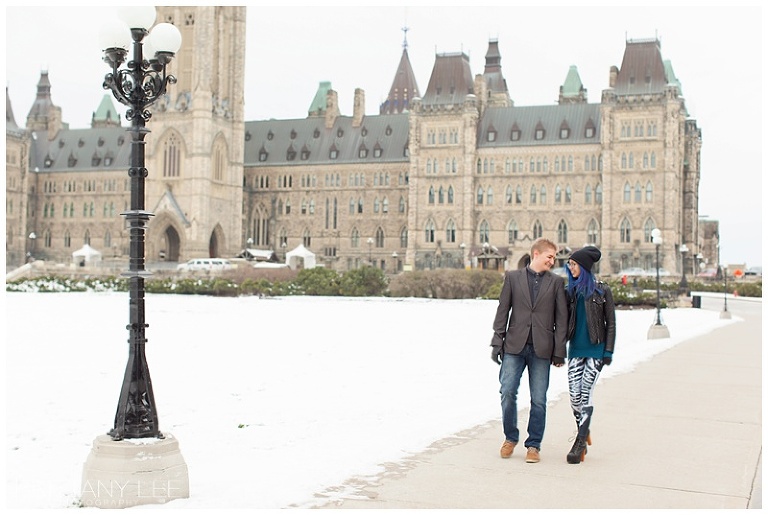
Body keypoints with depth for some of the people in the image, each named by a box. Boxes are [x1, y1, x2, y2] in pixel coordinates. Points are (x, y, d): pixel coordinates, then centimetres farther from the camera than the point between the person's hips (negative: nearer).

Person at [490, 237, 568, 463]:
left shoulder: (556, 282, 8)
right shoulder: (513, 277, 8)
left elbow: (561, 318, 6)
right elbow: (502, 311, 7)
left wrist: (559, 351, 1)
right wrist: (497, 342, 1)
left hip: (541, 349, 0)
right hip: (514, 346, 0)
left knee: (538, 399, 2)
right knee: (507, 393, -4)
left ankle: (534, 445, 14)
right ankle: (511, 437, 17)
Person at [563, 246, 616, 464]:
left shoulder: (602, 290, -2)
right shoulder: (569, 291, 7)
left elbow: (610, 323, 0)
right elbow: (564, 321, 13)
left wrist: (609, 351, -5)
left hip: (596, 350, -3)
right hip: (576, 350, 4)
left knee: (585, 394, -7)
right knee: (574, 395, -1)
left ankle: (580, 442, 2)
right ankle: (584, 434, 22)